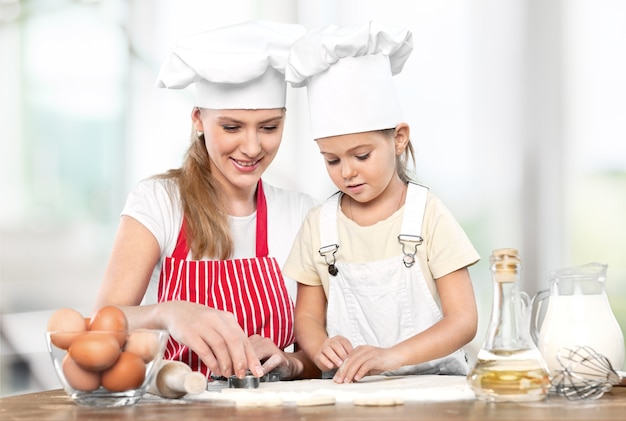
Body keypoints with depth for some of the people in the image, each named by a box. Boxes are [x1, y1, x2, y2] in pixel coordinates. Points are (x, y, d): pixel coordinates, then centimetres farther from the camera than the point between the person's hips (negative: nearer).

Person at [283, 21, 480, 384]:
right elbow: (308, 315, 14)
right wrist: (320, 347, -10)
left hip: (432, 379, -2)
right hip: (348, 389, 2)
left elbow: (464, 321, -6)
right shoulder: (319, 224, 9)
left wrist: (392, 356, -23)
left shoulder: (428, 216, -1)